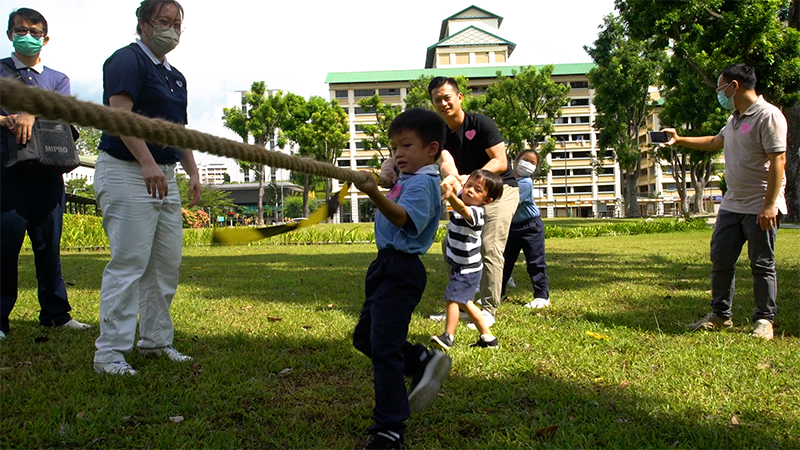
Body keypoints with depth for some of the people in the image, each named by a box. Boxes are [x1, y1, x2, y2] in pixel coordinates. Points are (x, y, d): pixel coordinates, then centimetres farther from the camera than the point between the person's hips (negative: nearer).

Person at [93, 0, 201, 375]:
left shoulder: (176, 76, 21)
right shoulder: (127, 60, -6)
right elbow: (120, 114, -19)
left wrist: (193, 171, 16)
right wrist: (148, 163, -27)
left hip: (165, 178, 9)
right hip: (126, 173, -9)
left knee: (167, 264, 9)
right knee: (128, 263, -11)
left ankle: (156, 340, 21)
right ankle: (110, 353, -6)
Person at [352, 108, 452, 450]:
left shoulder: (423, 183, -14)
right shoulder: (407, 180, 16)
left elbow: (405, 218, -33)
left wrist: (375, 195, -46)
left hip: (401, 270, -11)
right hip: (387, 265, 11)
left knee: (384, 345, -11)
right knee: (364, 338, 18)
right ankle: (424, 362, 22)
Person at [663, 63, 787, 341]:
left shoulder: (768, 115, -13)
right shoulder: (735, 119, 15)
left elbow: (778, 160, -19)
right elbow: (715, 142, 34)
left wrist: (770, 204, -23)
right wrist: (680, 140, 31)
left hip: (761, 208, -9)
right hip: (731, 204, 9)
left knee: (762, 264, 1)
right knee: (720, 260, 10)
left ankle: (764, 319, 12)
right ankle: (720, 315, 21)